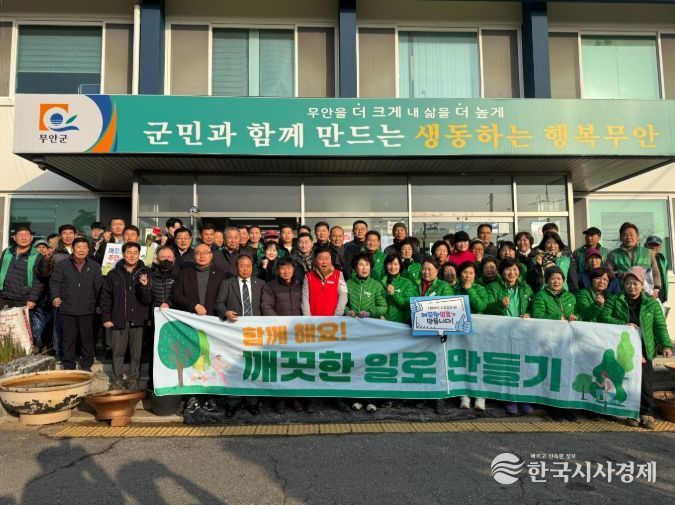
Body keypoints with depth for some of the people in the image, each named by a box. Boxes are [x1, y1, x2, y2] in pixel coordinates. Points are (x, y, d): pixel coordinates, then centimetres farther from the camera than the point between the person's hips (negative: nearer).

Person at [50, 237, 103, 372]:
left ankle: (87, 366, 17)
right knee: (68, 339, 5)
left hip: (87, 310, 1)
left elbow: (99, 286, 8)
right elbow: (55, 282, 4)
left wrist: (99, 304, 4)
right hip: (67, 309, -1)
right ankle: (69, 367, 16)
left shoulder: (94, 266, 8)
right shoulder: (62, 265, 5)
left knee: (87, 338, 5)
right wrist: (55, 297, -13)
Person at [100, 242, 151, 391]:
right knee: (118, 352, 7)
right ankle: (117, 380, 18)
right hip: (119, 320, 1)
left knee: (136, 353, 3)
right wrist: (106, 317, 3)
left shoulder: (146, 273, 4)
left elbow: (149, 300, -1)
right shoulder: (113, 274, 8)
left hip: (138, 320, -1)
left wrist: (145, 285, -19)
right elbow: (105, 297, 10)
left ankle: (133, 380, 15)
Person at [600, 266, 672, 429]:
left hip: (644, 350, 1)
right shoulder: (614, 300, 8)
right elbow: (604, 317, -3)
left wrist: (665, 345, -4)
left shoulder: (652, 304, 11)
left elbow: (660, 326, 7)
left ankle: (646, 413, 6)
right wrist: (623, 324, -16)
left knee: (645, 381, -5)